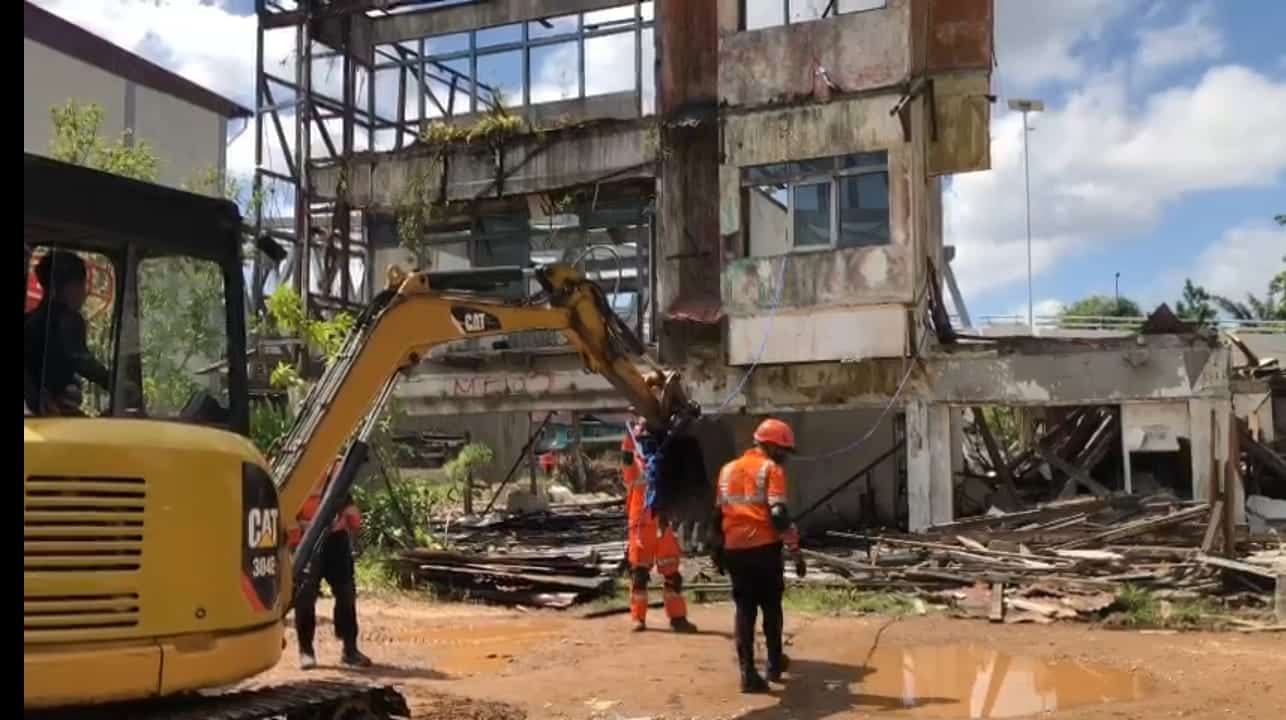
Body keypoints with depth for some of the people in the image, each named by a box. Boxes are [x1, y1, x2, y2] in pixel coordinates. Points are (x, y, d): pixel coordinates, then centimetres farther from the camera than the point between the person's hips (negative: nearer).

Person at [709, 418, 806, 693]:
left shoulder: (728, 469, 14)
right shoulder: (771, 469, -5)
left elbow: (718, 513, 16)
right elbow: (779, 514, -14)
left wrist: (716, 551, 23)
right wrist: (795, 549, -11)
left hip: (734, 549, 4)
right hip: (764, 547, -4)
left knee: (744, 609, 7)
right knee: (771, 606, 14)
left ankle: (747, 671, 1)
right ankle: (775, 664, 25)